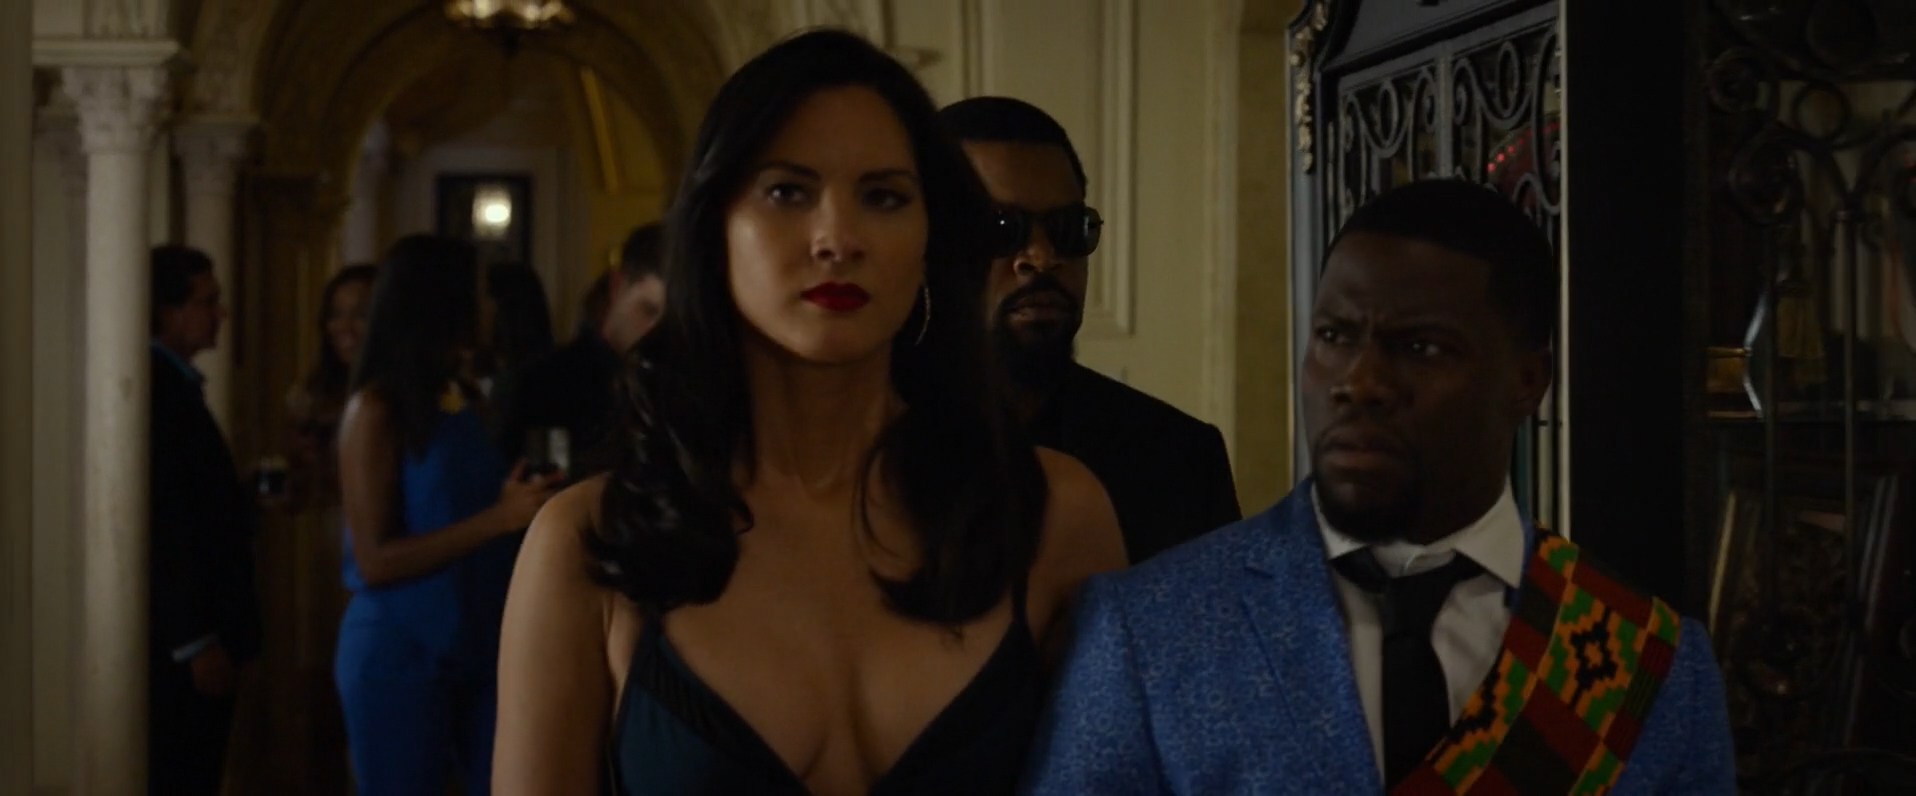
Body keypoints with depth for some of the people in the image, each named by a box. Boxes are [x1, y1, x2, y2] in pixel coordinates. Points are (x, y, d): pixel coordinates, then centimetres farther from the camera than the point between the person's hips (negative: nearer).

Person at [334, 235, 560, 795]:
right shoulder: (377, 409, -10)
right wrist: (499, 519, -20)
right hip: (400, 655, -6)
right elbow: (374, 561, -15)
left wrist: (529, 507, -3)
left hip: (477, 645, 6)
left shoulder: (469, 400, 8)